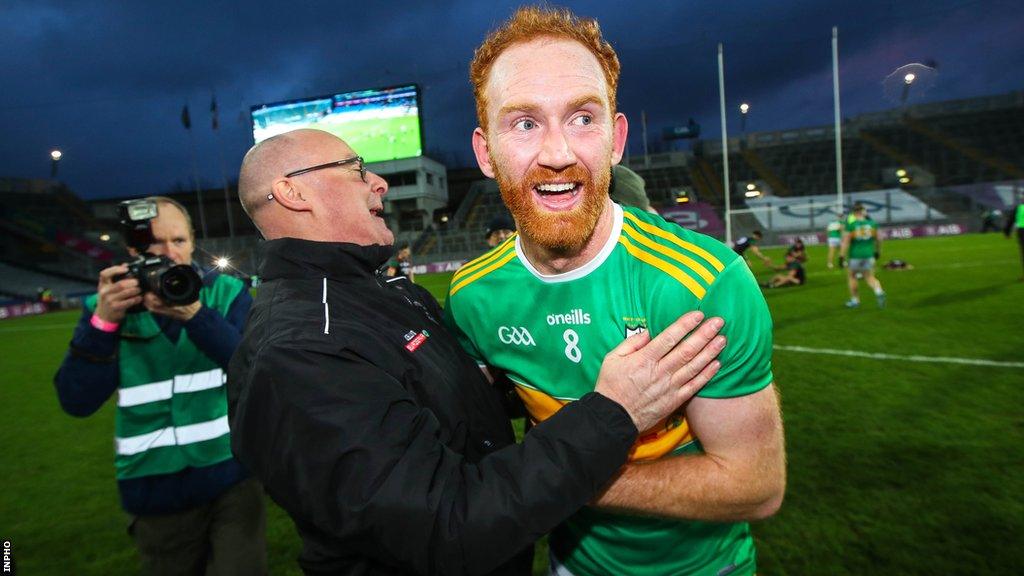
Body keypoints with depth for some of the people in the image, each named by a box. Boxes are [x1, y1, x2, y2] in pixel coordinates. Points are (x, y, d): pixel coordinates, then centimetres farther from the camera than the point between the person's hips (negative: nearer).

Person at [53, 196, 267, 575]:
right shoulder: (109, 305, -1)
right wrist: (104, 322, -19)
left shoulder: (227, 293, -3)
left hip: (232, 477, -1)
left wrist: (196, 315, -29)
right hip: (156, 493, 2)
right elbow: (77, 402, -7)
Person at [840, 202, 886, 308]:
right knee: (870, 277, 14)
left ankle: (855, 300, 23)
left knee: (851, 276, 16)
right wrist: (878, 251, 25)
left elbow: (845, 242, -15)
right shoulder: (871, 222, 1)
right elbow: (878, 238, 10)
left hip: (855, 255, -4)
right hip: (869, 255, 4)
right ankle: (879, 292, -14)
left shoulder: (850, 224, -12)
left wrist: (842, 256, -11)